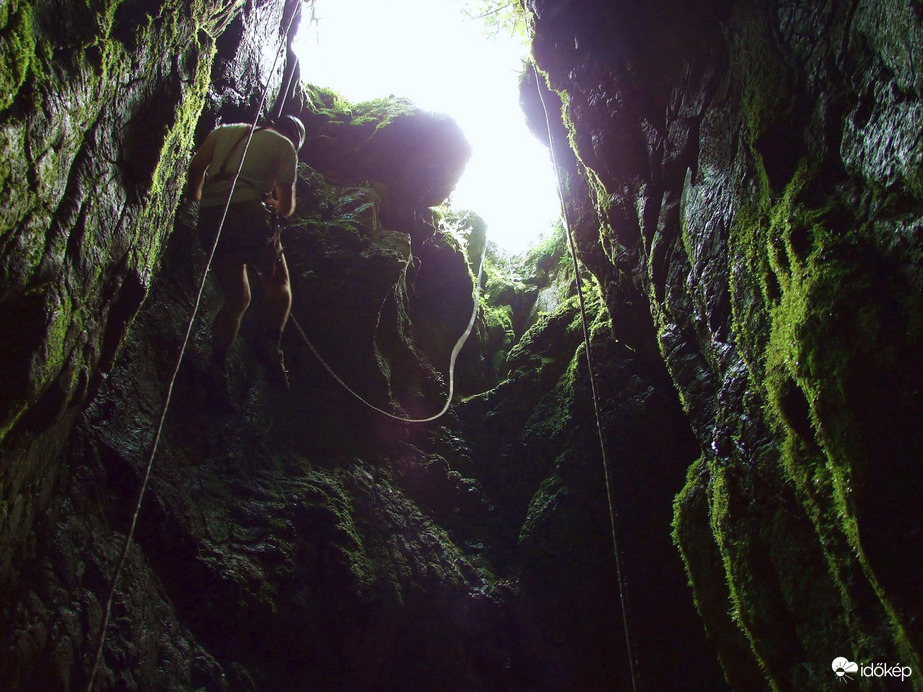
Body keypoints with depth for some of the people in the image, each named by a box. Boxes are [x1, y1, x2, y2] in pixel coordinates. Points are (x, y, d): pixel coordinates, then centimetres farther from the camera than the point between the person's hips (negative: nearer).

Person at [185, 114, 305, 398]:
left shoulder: (225, 132, 25)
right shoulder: (284, 145, 14)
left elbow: (196, 166, 10)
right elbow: (286, 206, 10)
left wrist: (195, 199, 25)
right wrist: (277, 206, 33)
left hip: (210, 217, 5)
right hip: (250, 213, -4)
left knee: (236, 297, 14)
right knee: (278, 282, 13)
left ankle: (218, 363, 0)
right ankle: (270, 341, -12)